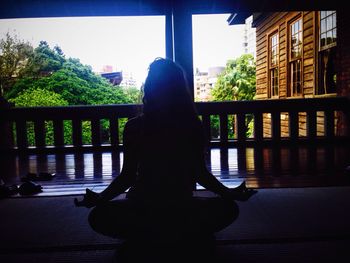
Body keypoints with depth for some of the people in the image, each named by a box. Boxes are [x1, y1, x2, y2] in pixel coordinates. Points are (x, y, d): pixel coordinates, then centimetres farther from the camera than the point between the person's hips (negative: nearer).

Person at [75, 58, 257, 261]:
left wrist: (228, 192, -12)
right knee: (99, 216, -27)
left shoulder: (191, 126, -4)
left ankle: (152, 237, -11)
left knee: (228, 207, -25)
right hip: (143, 205, 0)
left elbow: (199, 172, 2)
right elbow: (128, 174, 0)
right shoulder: (135, 127, -4)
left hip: (182, 204, 0)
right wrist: (101, 197, -15)